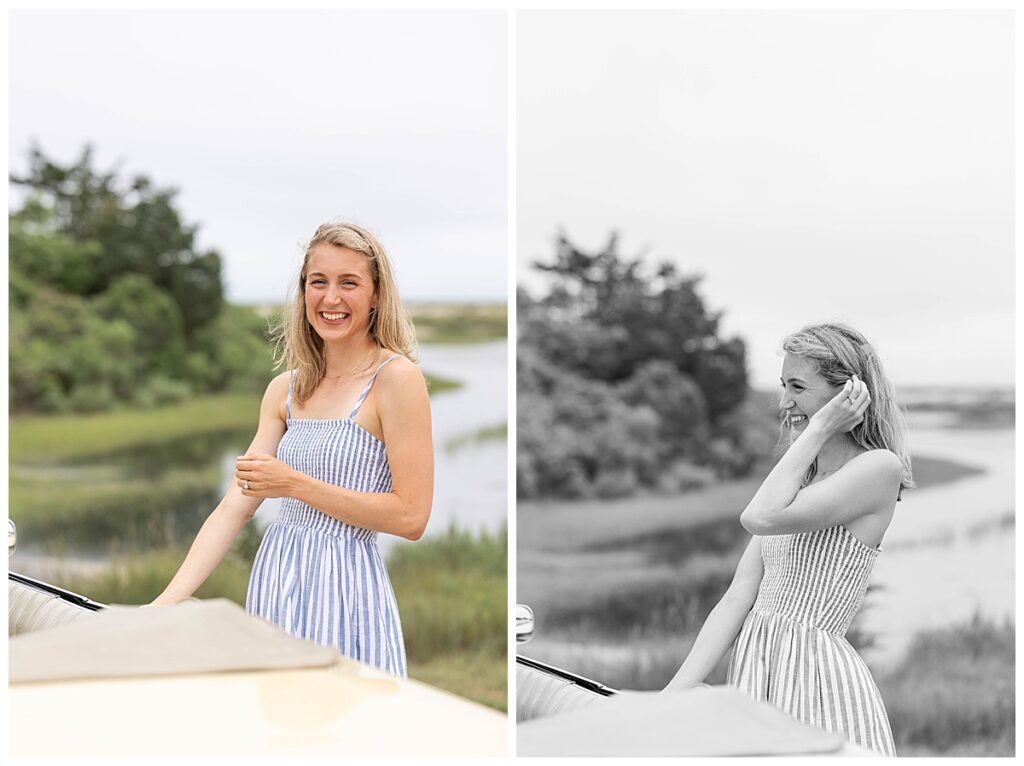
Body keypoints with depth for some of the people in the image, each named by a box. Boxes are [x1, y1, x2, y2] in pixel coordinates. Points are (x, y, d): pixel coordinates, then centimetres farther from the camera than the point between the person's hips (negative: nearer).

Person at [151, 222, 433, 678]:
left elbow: (411, 517, -13)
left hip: (343, 588, -5)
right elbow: (234, 507, 4)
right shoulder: (285, 389, 9)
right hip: (275, 582, 6)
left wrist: (295, 484, -14)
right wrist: (168, 601, -6)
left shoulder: (396, 377, -9)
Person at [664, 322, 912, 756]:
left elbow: (761, 517, -20)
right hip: (754, 669, 7)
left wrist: (818, 429, -9)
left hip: (817, 677, -7)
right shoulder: (799, 477, 15)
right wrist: (674, 695, -1)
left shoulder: (880, 467, -7)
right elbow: (737, 599, 8)